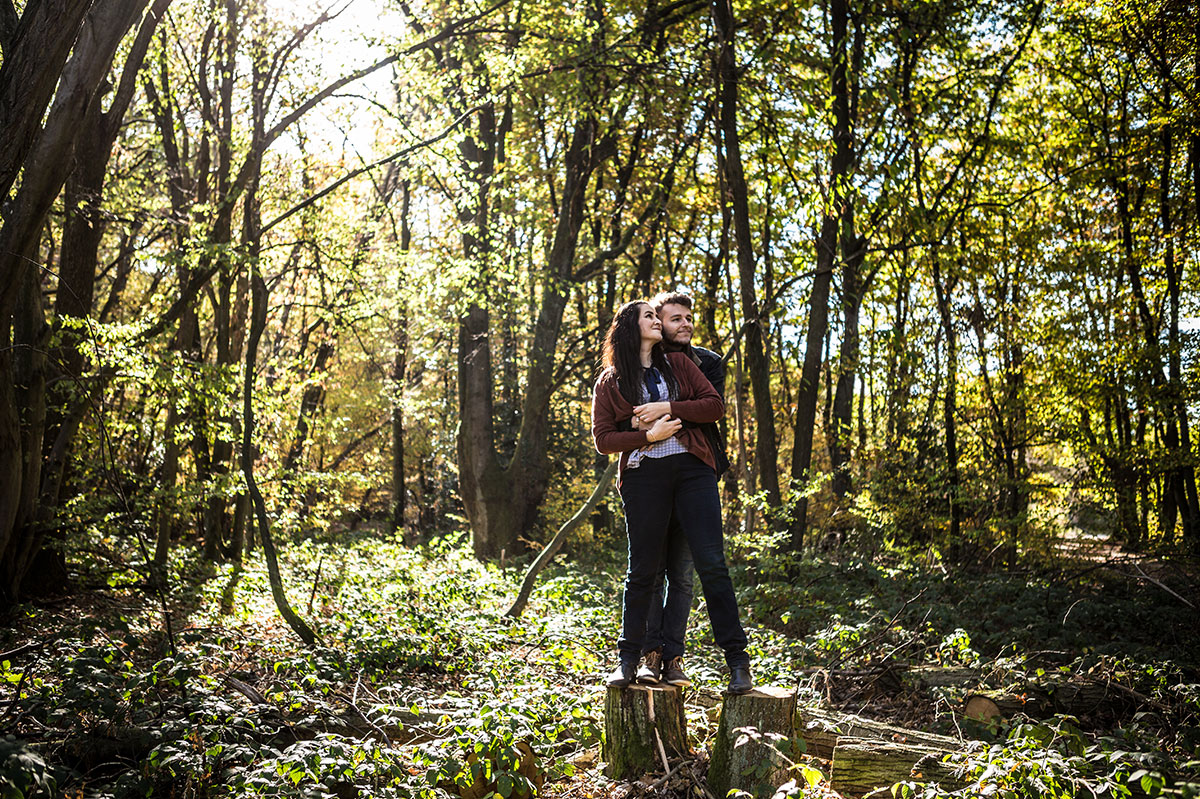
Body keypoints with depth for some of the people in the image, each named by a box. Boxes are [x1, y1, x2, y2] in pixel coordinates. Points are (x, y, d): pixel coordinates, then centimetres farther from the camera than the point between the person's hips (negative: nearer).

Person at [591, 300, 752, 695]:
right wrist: (648, 435, -10)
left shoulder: (678, 364, 14)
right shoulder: (610, 382, 9)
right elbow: (603, 439, 4)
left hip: (692, 470, 1)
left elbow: (715, 405, 6)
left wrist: (667, 407, -7)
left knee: (712, 565, -5)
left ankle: (737, 661, 0)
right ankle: (628, 659, 18)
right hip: (643, 476, -1)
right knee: (642, 571, 4)